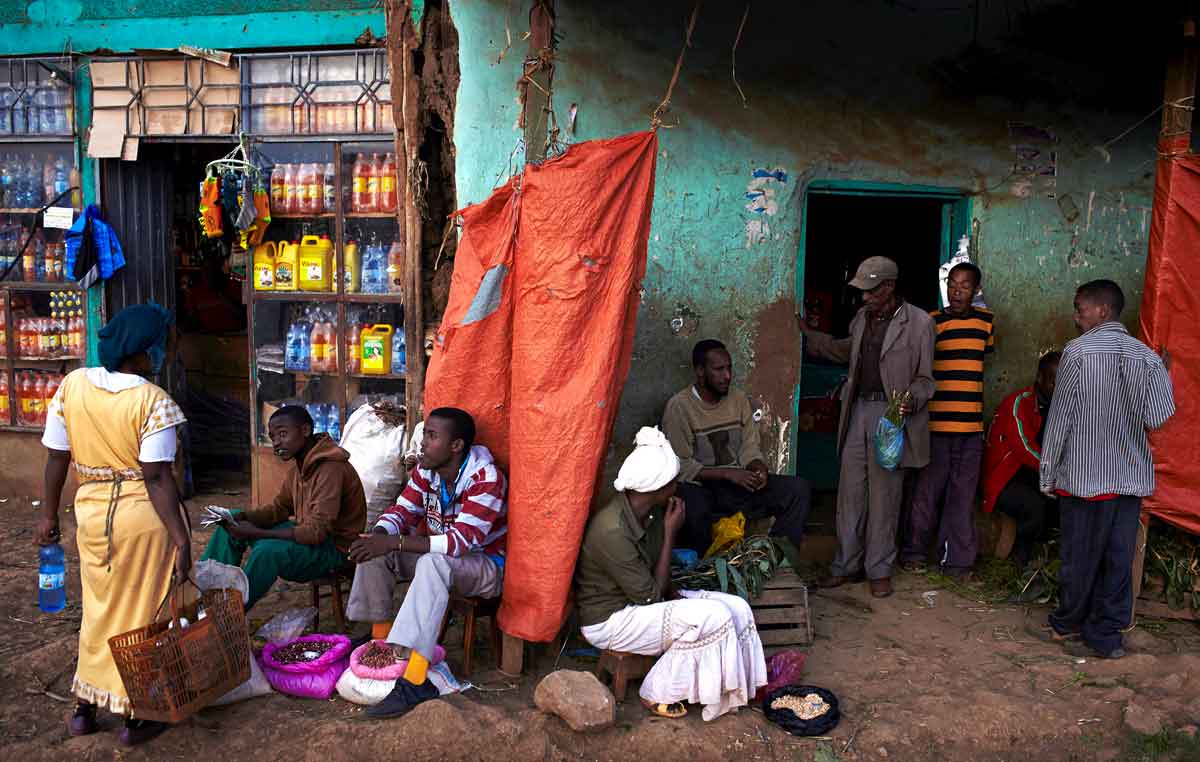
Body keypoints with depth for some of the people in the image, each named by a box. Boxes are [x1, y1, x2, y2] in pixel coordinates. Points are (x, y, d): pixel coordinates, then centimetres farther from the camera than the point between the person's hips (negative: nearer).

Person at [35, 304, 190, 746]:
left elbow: (56, 457, 3)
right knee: (140, 614, 10)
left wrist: (48, 514, 13)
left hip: (91, 511, 5)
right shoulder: (153, 401, -17)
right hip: (143, 515, -5)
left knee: (99, 609, 22)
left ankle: (85, 708, 35)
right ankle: (136, 717, 23)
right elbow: (156, 477, -20)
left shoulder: (72, 384, -2)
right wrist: (181, 538, -17)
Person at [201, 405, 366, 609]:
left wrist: (256, 533, -28)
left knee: (268, 551, -34)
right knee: (231, 524, 8)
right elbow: (280, 507, 12)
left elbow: (318, 531, -30)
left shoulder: (330, 468, -25)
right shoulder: (298, 464, 6)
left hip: (334, 548, -10)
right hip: (308, 533, 10)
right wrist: (244, 517, -9)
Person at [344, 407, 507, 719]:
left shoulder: (486, 479, -26)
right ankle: (381, 642, 0)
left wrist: (395, 543, -38)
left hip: (484, 564, -7)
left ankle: (415, 681, -40)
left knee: (433, 562, -38)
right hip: (438, 556, 7)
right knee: (374, 549, -10)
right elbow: (402, 511, -1)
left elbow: (462, 541, -34)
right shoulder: (425, 471, -3)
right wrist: (379, 534, -26)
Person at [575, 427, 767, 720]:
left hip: (640, 598, 8)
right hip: (610, 620, -8)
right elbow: (650, 596, -23)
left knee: (738, 608, -5)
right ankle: (658, 694, -5)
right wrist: (670, 534, -22)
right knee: (714, 618, -22)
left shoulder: (651, 511, -4)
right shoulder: (612, 531, -31)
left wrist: (671, 592, -9)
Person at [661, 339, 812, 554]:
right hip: (698, 486, -5)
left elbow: (750, 447, 10)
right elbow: (681, 466, -15)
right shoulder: (679, 406, -11)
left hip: (738, 481, 6)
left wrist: (758, 468, -13)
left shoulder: (739, 398, 8)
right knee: (693, 511, -40)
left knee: (798, 488, -13)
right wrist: (727, 474, -22)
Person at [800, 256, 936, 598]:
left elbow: (924, 377, -3)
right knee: (850, 491, 8)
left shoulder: (919, 323, -8)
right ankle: (847, 565, 18)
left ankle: (879, 569, 14)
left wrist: (911, 400, -23)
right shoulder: (863, 318, 11)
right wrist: (808, 334, 25)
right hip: (859, 409, 6)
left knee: (884, 495, 1)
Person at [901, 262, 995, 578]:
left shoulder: (986, 320, 9)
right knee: (928, 490, 4)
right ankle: (914, 553, 17)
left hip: (971, 423, 4)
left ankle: (957, 559, 15)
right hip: (937, 420, -3)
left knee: (963, 493, 7)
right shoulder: (933, 322, -3)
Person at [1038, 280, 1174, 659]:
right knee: (1119, 557, 8)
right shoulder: (1147, 356, 1)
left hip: (1085, 474, -4)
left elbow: (1060, 417, -9)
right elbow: (1158, 417, -6)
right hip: (1132, 475, 4)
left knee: (1081, 556, 9)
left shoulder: (1078, 352, -10)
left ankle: (1067, 624, 25)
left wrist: (1048, 474, -2)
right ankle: (1106, 635, 15)